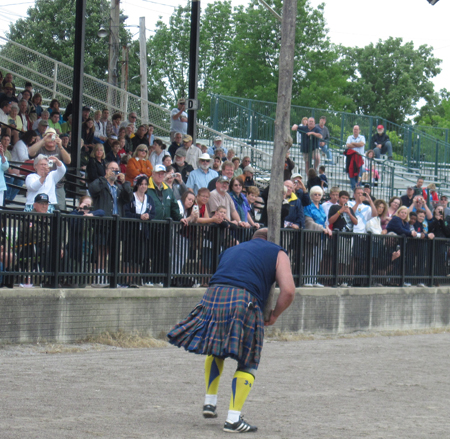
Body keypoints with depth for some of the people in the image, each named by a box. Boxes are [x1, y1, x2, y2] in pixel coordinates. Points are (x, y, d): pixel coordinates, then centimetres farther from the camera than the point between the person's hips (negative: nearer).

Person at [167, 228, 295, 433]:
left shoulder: (231, 250, 35)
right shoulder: (277, 253, 20)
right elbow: (288, 291, 6)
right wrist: (274, 315, 21)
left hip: (213, 296, 4)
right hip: (244, 301, -4)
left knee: (215, 350, 29)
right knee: (247, 362, 5)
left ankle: (210, 402, 25)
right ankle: (233, 419, -3)